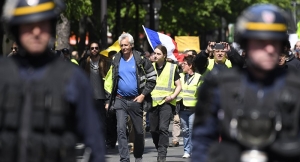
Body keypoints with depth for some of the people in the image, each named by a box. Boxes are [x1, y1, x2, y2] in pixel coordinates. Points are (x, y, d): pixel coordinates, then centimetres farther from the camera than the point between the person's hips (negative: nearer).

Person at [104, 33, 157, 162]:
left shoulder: (140, 59, -2)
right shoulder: (116, 60, 6)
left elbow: (152, 78, 0)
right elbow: (109, 81, 13)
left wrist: (143, 95, -8)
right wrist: (108, 100, 8)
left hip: (136, 100, -1)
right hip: (120, 100, 1)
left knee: (138, 131, 9)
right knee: (121, 129, -12)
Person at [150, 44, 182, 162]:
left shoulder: (172, 68, 2)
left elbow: (179, 86, 5)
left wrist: (173, 96, -12)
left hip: (166, 102, -4)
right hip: (153, 102, 4)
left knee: (163, 128, -18)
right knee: (153, 130, 6)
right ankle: (160, 151, 26)